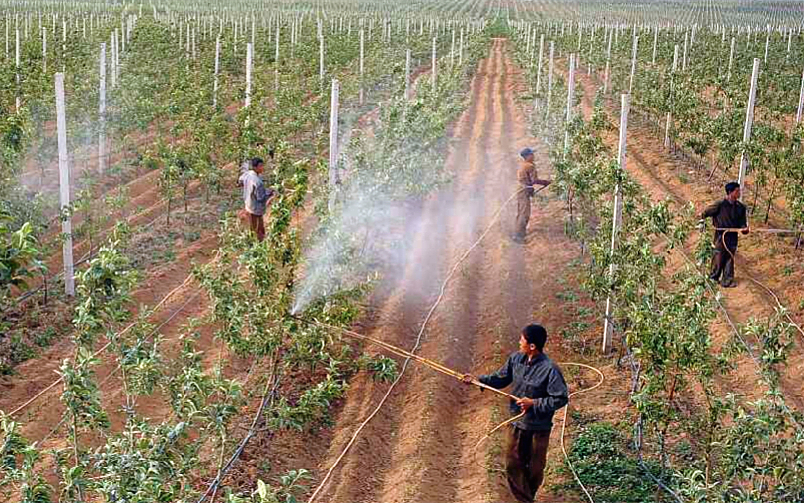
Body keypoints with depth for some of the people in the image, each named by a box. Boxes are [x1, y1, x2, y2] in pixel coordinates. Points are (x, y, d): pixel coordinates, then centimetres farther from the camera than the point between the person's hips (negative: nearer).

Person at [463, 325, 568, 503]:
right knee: (513, 464, 11)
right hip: (516, 423, 5)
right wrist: (477, 380, -5)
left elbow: (561, 399, -21)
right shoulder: (516, 359, -7)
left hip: (538, 427, -5)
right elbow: (500, 379, 6)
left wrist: (534, 403, -24)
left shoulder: (550, 369, -25)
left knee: (535, 468, 14)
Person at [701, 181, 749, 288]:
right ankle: (714, 277, 24)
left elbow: (742, 222, 6)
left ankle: (727, 281, 10)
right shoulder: (720, 205, -9)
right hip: (721, 236, -4)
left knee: (730, 259, 5)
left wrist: (744, 228, -13)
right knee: (719, 258, 3)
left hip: (733, 237, 4)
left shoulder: (740, 207, 4)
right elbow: (706, 213, 4)